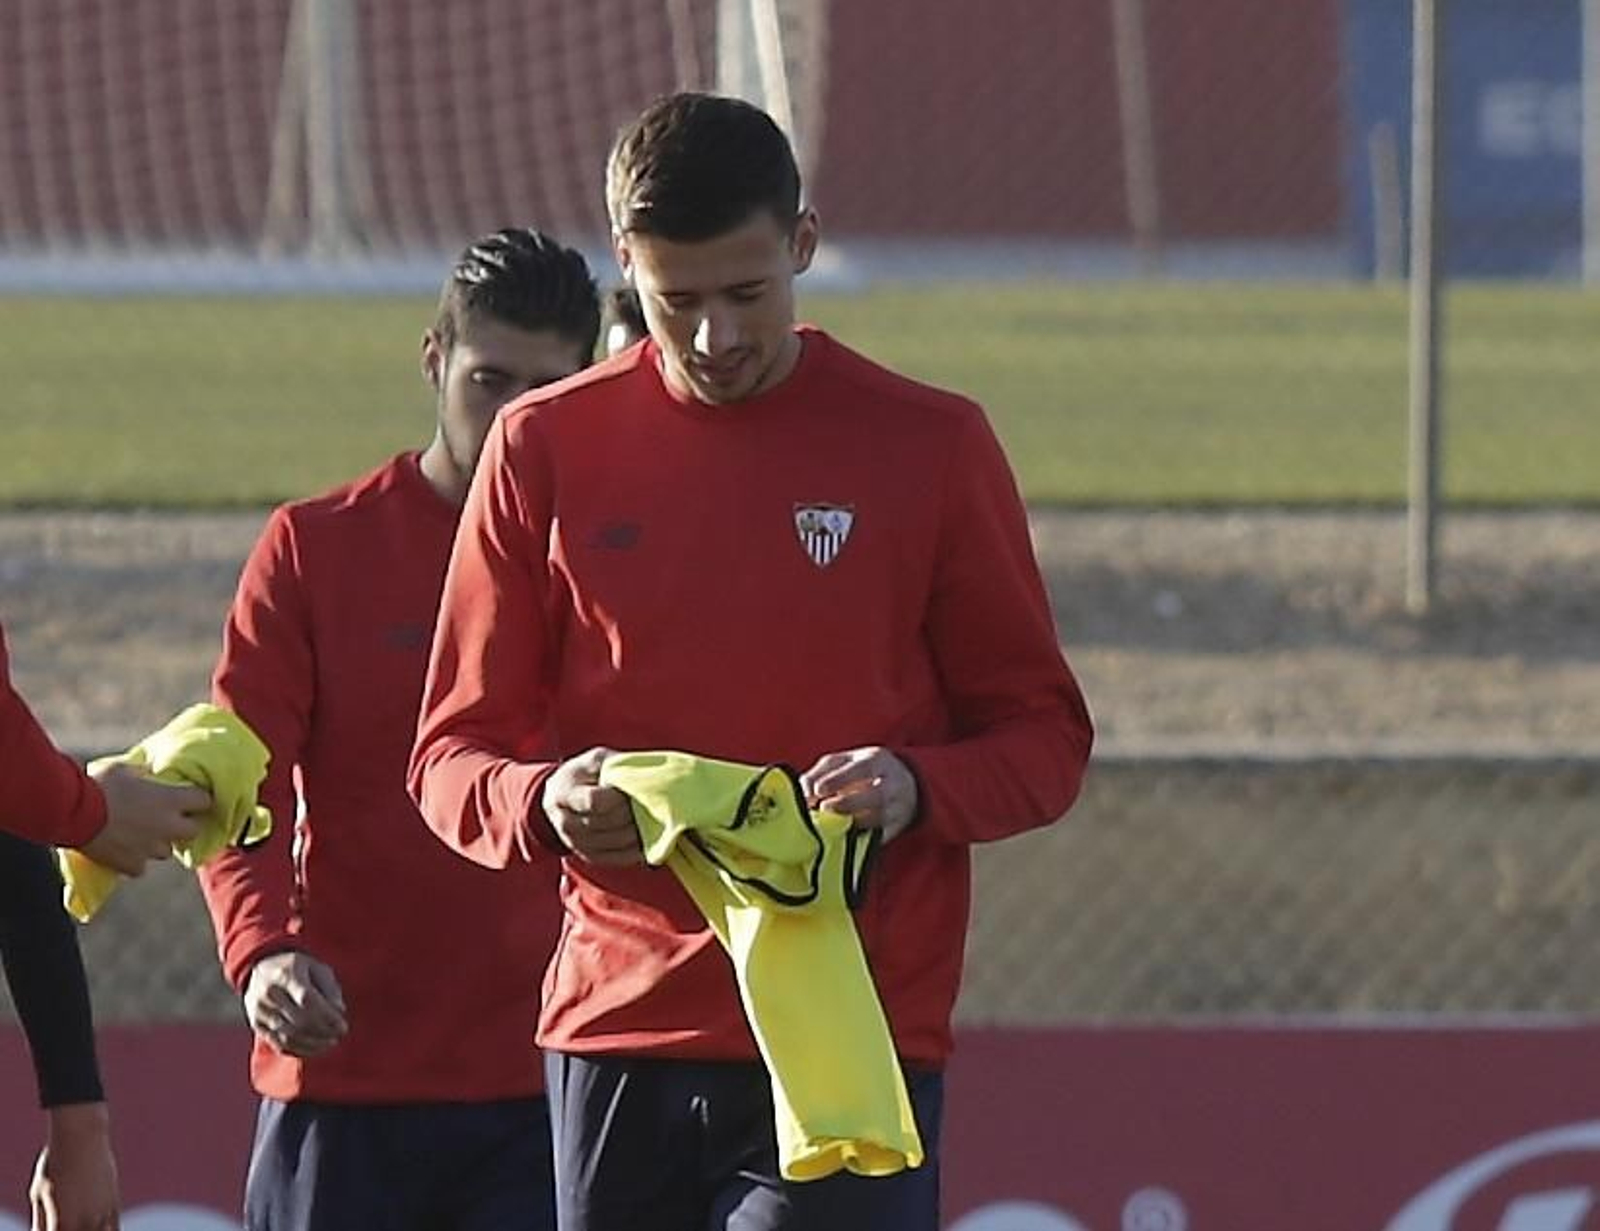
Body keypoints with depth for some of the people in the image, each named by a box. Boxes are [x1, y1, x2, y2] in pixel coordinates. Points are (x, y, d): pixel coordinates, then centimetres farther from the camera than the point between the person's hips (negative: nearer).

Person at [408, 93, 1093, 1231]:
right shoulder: (545, 450, 6)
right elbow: (453, 753, 8)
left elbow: (1045, 735, 7)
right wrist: (545, 803, -15)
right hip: (618, 1034, 3)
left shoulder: (929, 447, 2)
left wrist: (917, 789, -15)